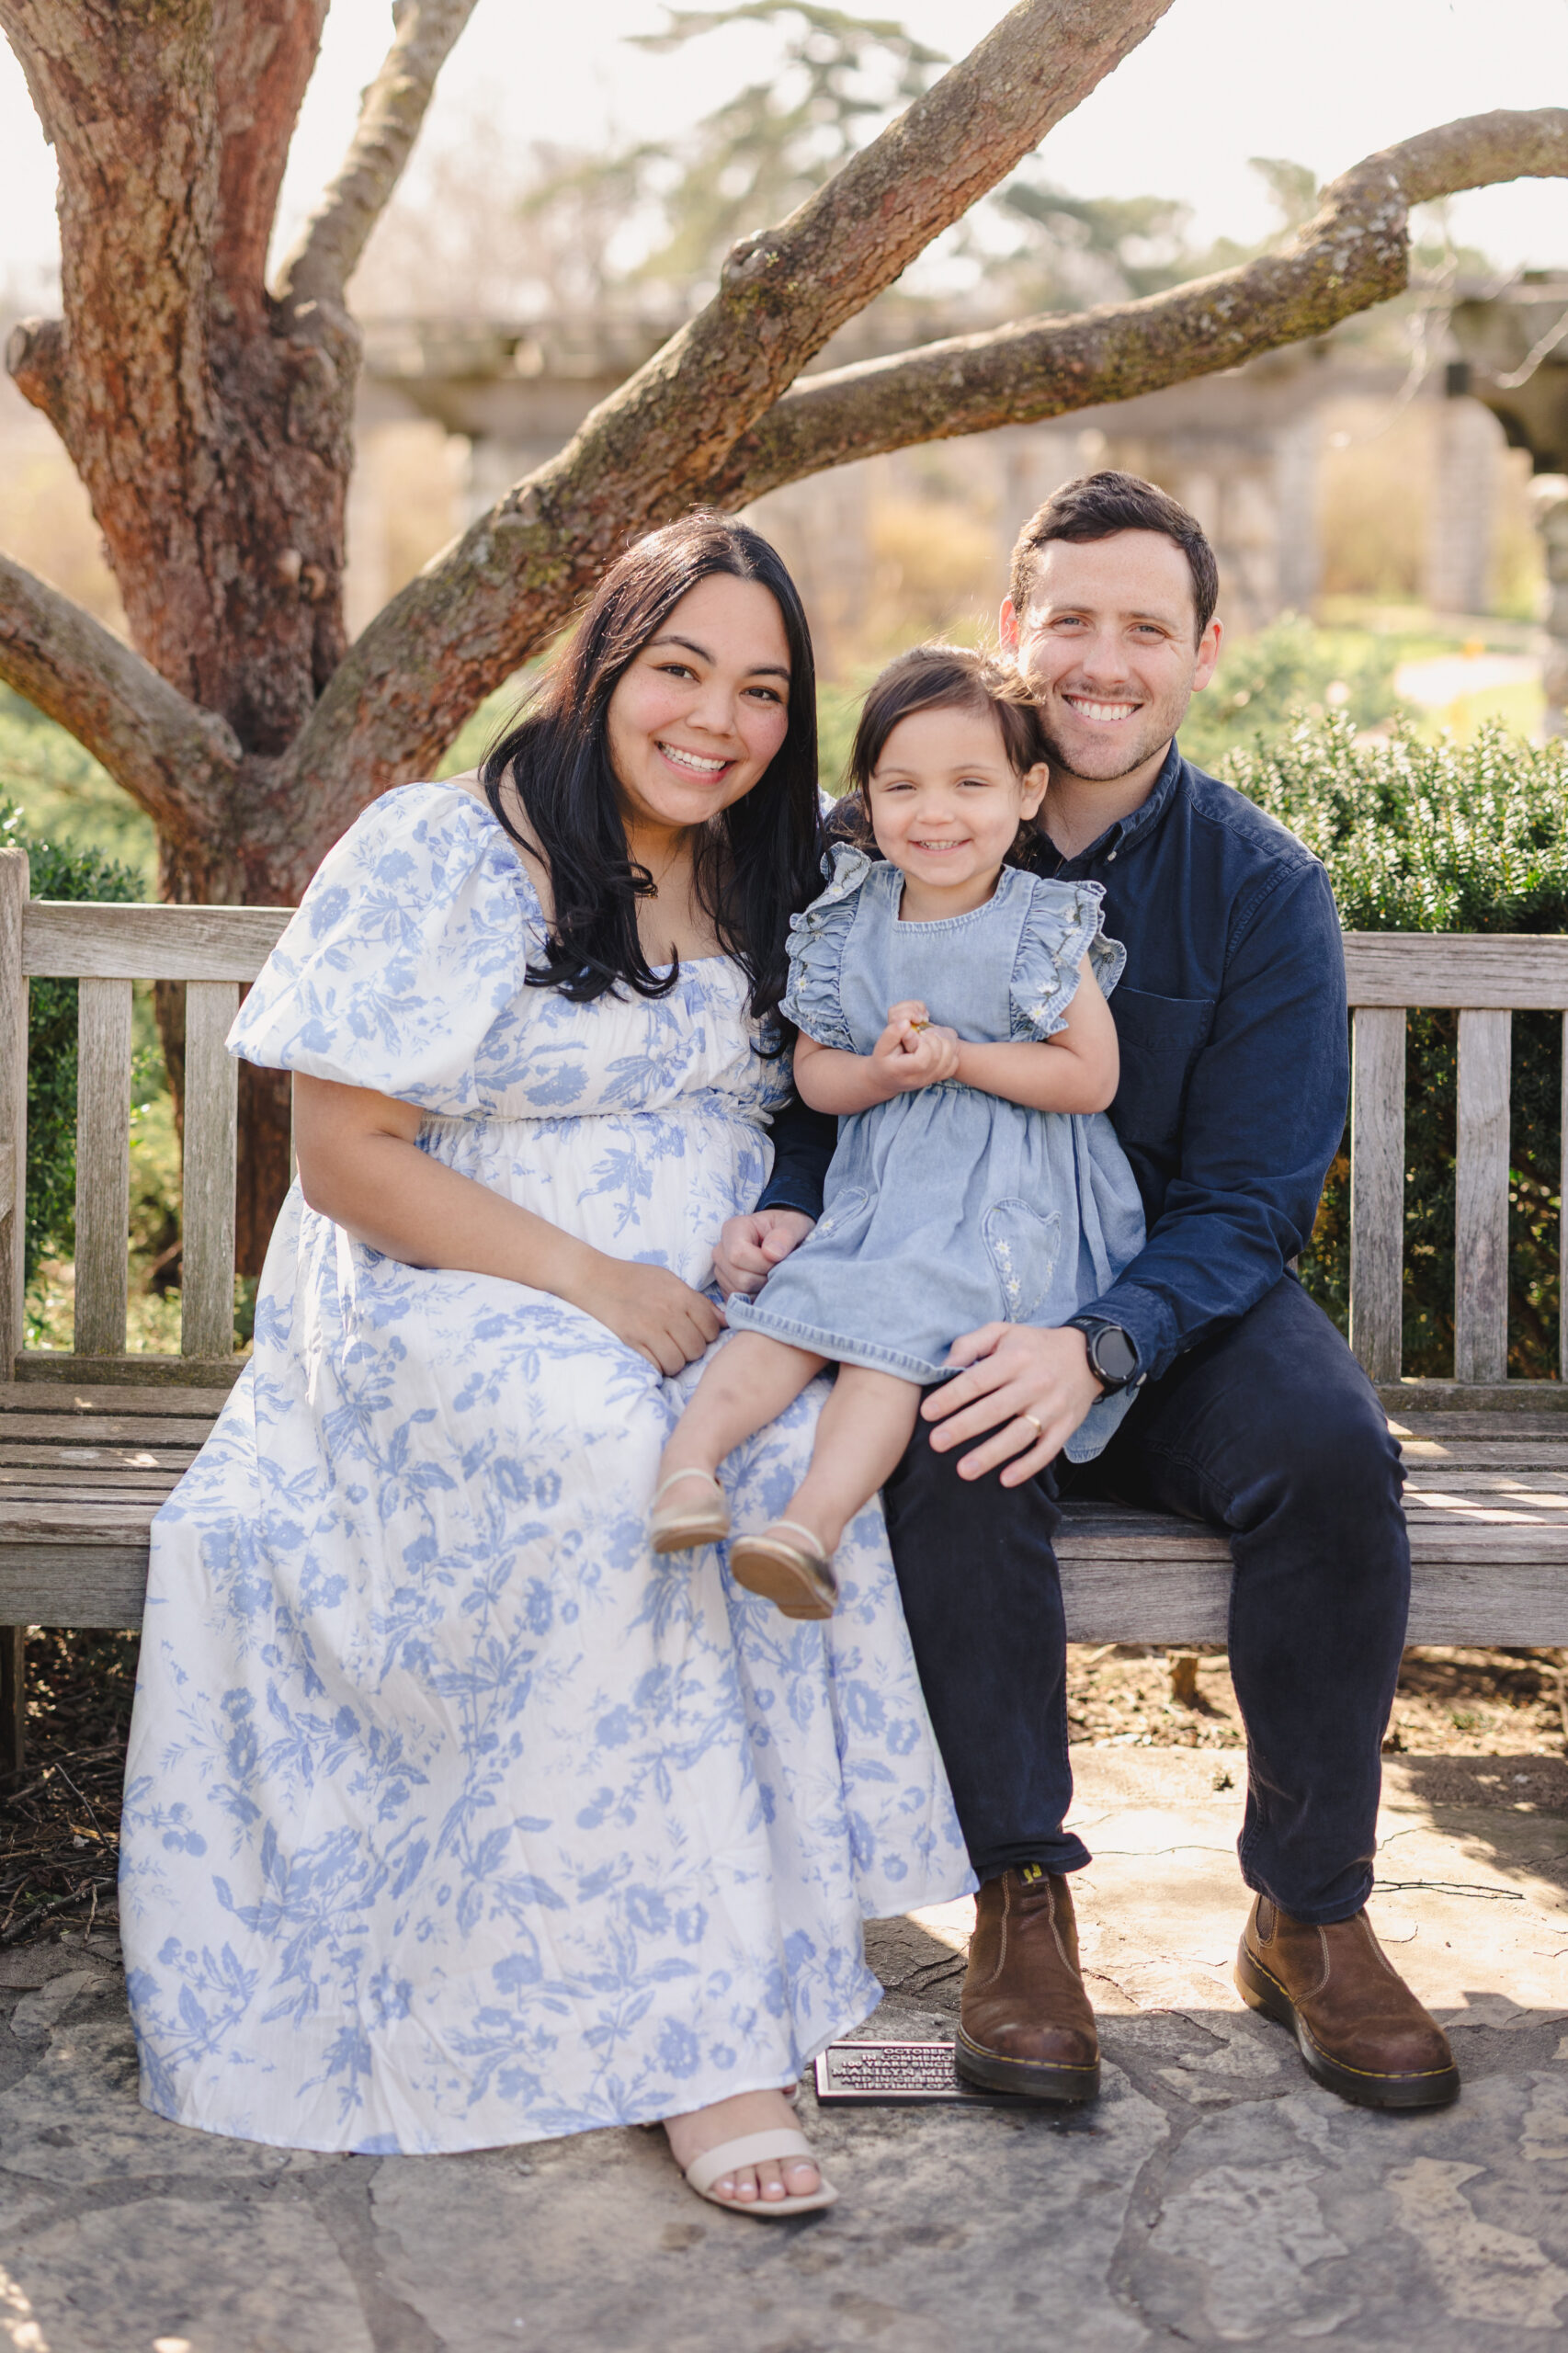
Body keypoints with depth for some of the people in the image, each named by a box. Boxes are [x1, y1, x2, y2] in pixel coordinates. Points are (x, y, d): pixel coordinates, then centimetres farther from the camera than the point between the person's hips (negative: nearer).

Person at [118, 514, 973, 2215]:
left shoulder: (761, 887, 13)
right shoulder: (439, 857, -4)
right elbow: (349, 1156, -8)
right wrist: (589, 1281, -17)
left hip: (700, 1315, 4)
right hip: (450, 1310, -4)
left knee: (802, 1437, -31)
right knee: (616, 1456, -37)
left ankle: (783, 1932, -24)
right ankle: (691, 2029, -32)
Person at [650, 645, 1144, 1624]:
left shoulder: (1043, 924, -4)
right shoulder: (850, 921, 6)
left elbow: (1092, 1076, -7)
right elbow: (814, 1073, 10)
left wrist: (956, 1059, -16)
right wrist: (885, 1073, -13)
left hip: (1012, 1197, -5)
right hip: (880, 1187, 5)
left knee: (897, 1318, -27)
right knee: (801, 1297, -21)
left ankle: (816, 1518, -40)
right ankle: (690, 1452, -32)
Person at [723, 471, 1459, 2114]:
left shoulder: (1259, 889, -4)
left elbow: (1250, 1200, -9)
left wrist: (1099, 1347, -28)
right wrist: (786, 1208, -19)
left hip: (1174, 1299, 1)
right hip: (945, 1286, 0)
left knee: (1332, 1453, -29)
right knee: (960, 1457, -34)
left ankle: (1309, 1916, -12)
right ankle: (1020, 1898, -19)